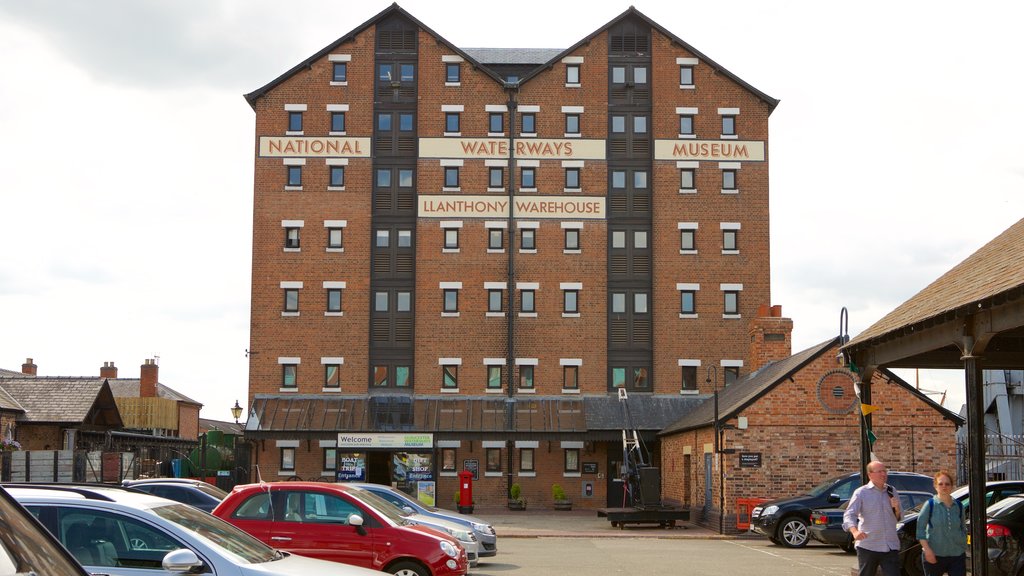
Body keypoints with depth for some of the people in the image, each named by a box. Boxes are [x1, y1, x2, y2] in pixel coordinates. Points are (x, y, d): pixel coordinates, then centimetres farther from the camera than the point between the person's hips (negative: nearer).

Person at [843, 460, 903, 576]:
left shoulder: (892, 492, 12)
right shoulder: (861, 493, -2)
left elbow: (898, 519, 19)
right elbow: (849, 515, -13)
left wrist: (896, 509, -4)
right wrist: (854, 531, -33)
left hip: (890, 547, 3)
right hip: (867, 546, -3)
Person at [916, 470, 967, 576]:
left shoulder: (959, 506, 7)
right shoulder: (930, 505, -4)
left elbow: (963, 529, 17)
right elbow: (920, 528, -7)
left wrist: (964, 548, 10)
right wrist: (927, 549, -15)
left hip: (957, 554, 3)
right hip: (934, 555, -3)